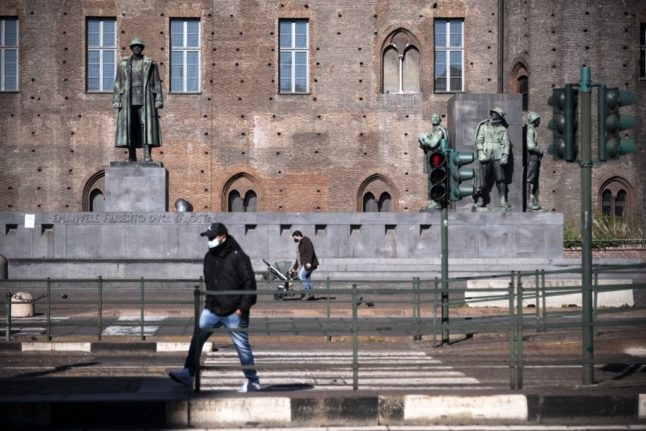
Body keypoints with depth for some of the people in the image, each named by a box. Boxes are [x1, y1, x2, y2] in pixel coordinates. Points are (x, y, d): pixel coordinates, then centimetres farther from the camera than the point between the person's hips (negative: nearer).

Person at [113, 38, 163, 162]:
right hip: (128, 98, 1)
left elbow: (157, 83, 3)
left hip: (145, 98, -1)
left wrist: (159, 100, -6)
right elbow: (118, 83, 7)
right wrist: (116, 101, -1)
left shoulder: (150, 63, 5)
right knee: (129, 126, -2)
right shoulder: (123, 63, 8)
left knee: (147, 124, -13)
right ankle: (132, 156, 4)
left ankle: (147, 155, -17)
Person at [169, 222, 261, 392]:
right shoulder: (209, 257, 10)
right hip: (212, 310, 6)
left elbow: (249, 283, -13)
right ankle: (188, 373, -2)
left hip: (234, 313, -6)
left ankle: (253, 381, 15)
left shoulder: (238, 257, -12)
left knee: (242, 346, 2)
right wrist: (208, 301, 16)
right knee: (197, 339, -5)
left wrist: (243, 307, -17)